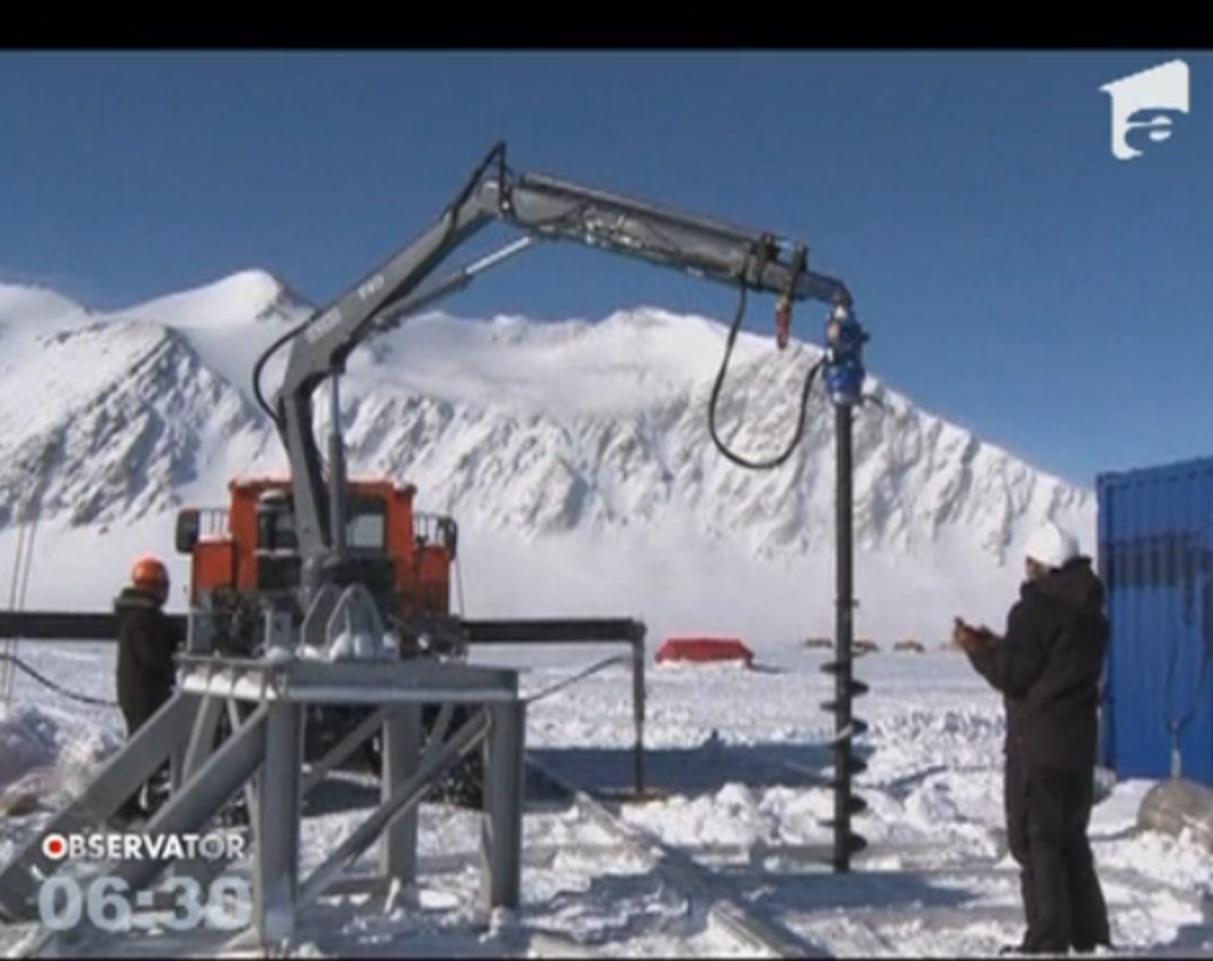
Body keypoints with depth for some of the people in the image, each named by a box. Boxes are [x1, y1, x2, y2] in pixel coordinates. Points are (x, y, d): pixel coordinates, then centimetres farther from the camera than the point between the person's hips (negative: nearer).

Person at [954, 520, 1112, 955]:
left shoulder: (1036, 609, -15)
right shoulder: (1091, 613, 12)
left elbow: (1013, 677, -15)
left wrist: (977, 650, 1)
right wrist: (999, 647, 18)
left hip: (1037, 744, -8)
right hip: (1079, 743, 8)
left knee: (1035, 839, -2)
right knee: (1071, 840, 17)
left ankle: (1048, 940, -2)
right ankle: (1090, 935, 20)